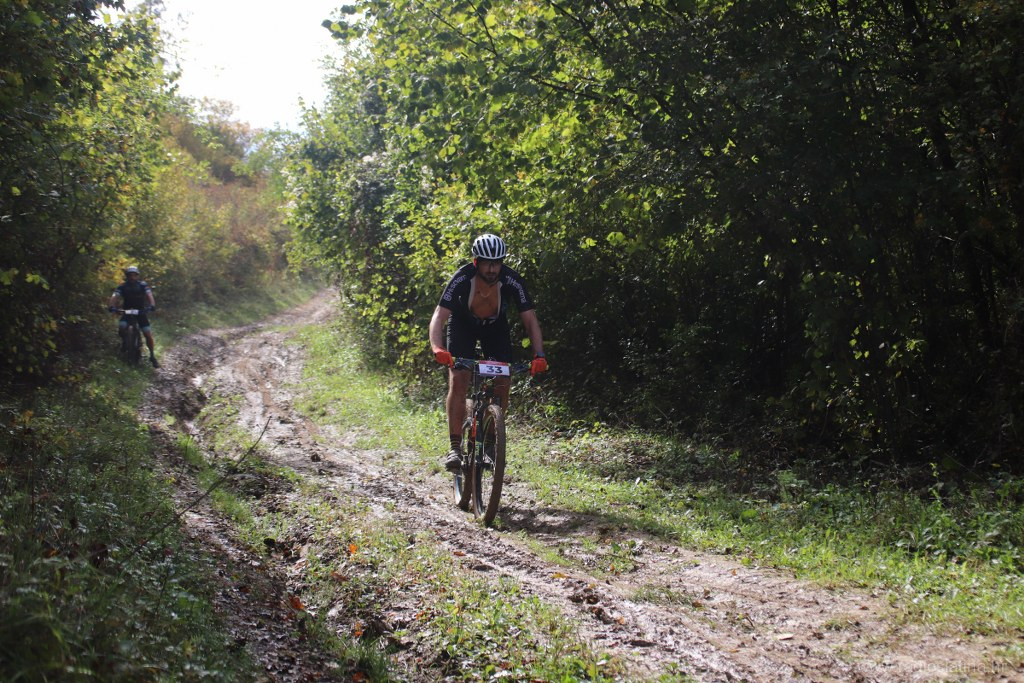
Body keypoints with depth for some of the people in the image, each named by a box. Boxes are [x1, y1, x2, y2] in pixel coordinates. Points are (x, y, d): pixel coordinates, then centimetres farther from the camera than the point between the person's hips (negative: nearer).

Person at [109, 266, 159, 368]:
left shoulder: (142, 285, -10)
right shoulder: (122, 286, -9)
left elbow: (149, 295, -22)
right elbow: (114, 296, -22)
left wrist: (152, 305, -43)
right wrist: (112, 307, -42)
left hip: (141, 312, 0)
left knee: (148, 335, -9)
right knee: (121, 327, -28)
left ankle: (152, 356, 7)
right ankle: (124, 341, 3)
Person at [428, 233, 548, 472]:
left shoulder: (512, 280, -29)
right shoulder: (462, 279, -33)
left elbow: (530, 319, -28)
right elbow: (439, 316, -38)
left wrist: (539, 355, -42)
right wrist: (437, 349, -57)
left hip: (496, 327, 2)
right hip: (462, 325, -2)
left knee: (503, 383, -12)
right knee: (458, 380, -18)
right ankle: (455, 447, -16)